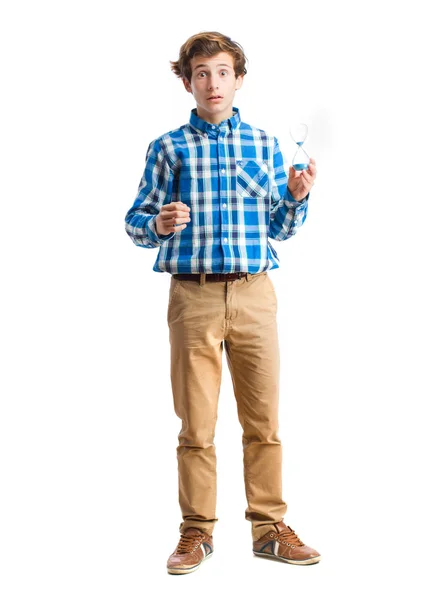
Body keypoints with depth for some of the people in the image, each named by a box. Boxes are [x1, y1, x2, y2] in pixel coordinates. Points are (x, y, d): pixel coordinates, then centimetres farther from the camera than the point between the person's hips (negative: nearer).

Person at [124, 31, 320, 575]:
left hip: (254, 292, 2)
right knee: (196, 425, 3)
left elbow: (279, 230, 13)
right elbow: (134, 222, 6)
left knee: (264, 420, 5)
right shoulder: (169, 148, 5)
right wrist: (159, 225, -15)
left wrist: (296, 198, -6)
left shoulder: (264, 145, 11)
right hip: (194, 295, -1)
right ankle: (197, 532, 15)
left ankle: (269, 526, 17)